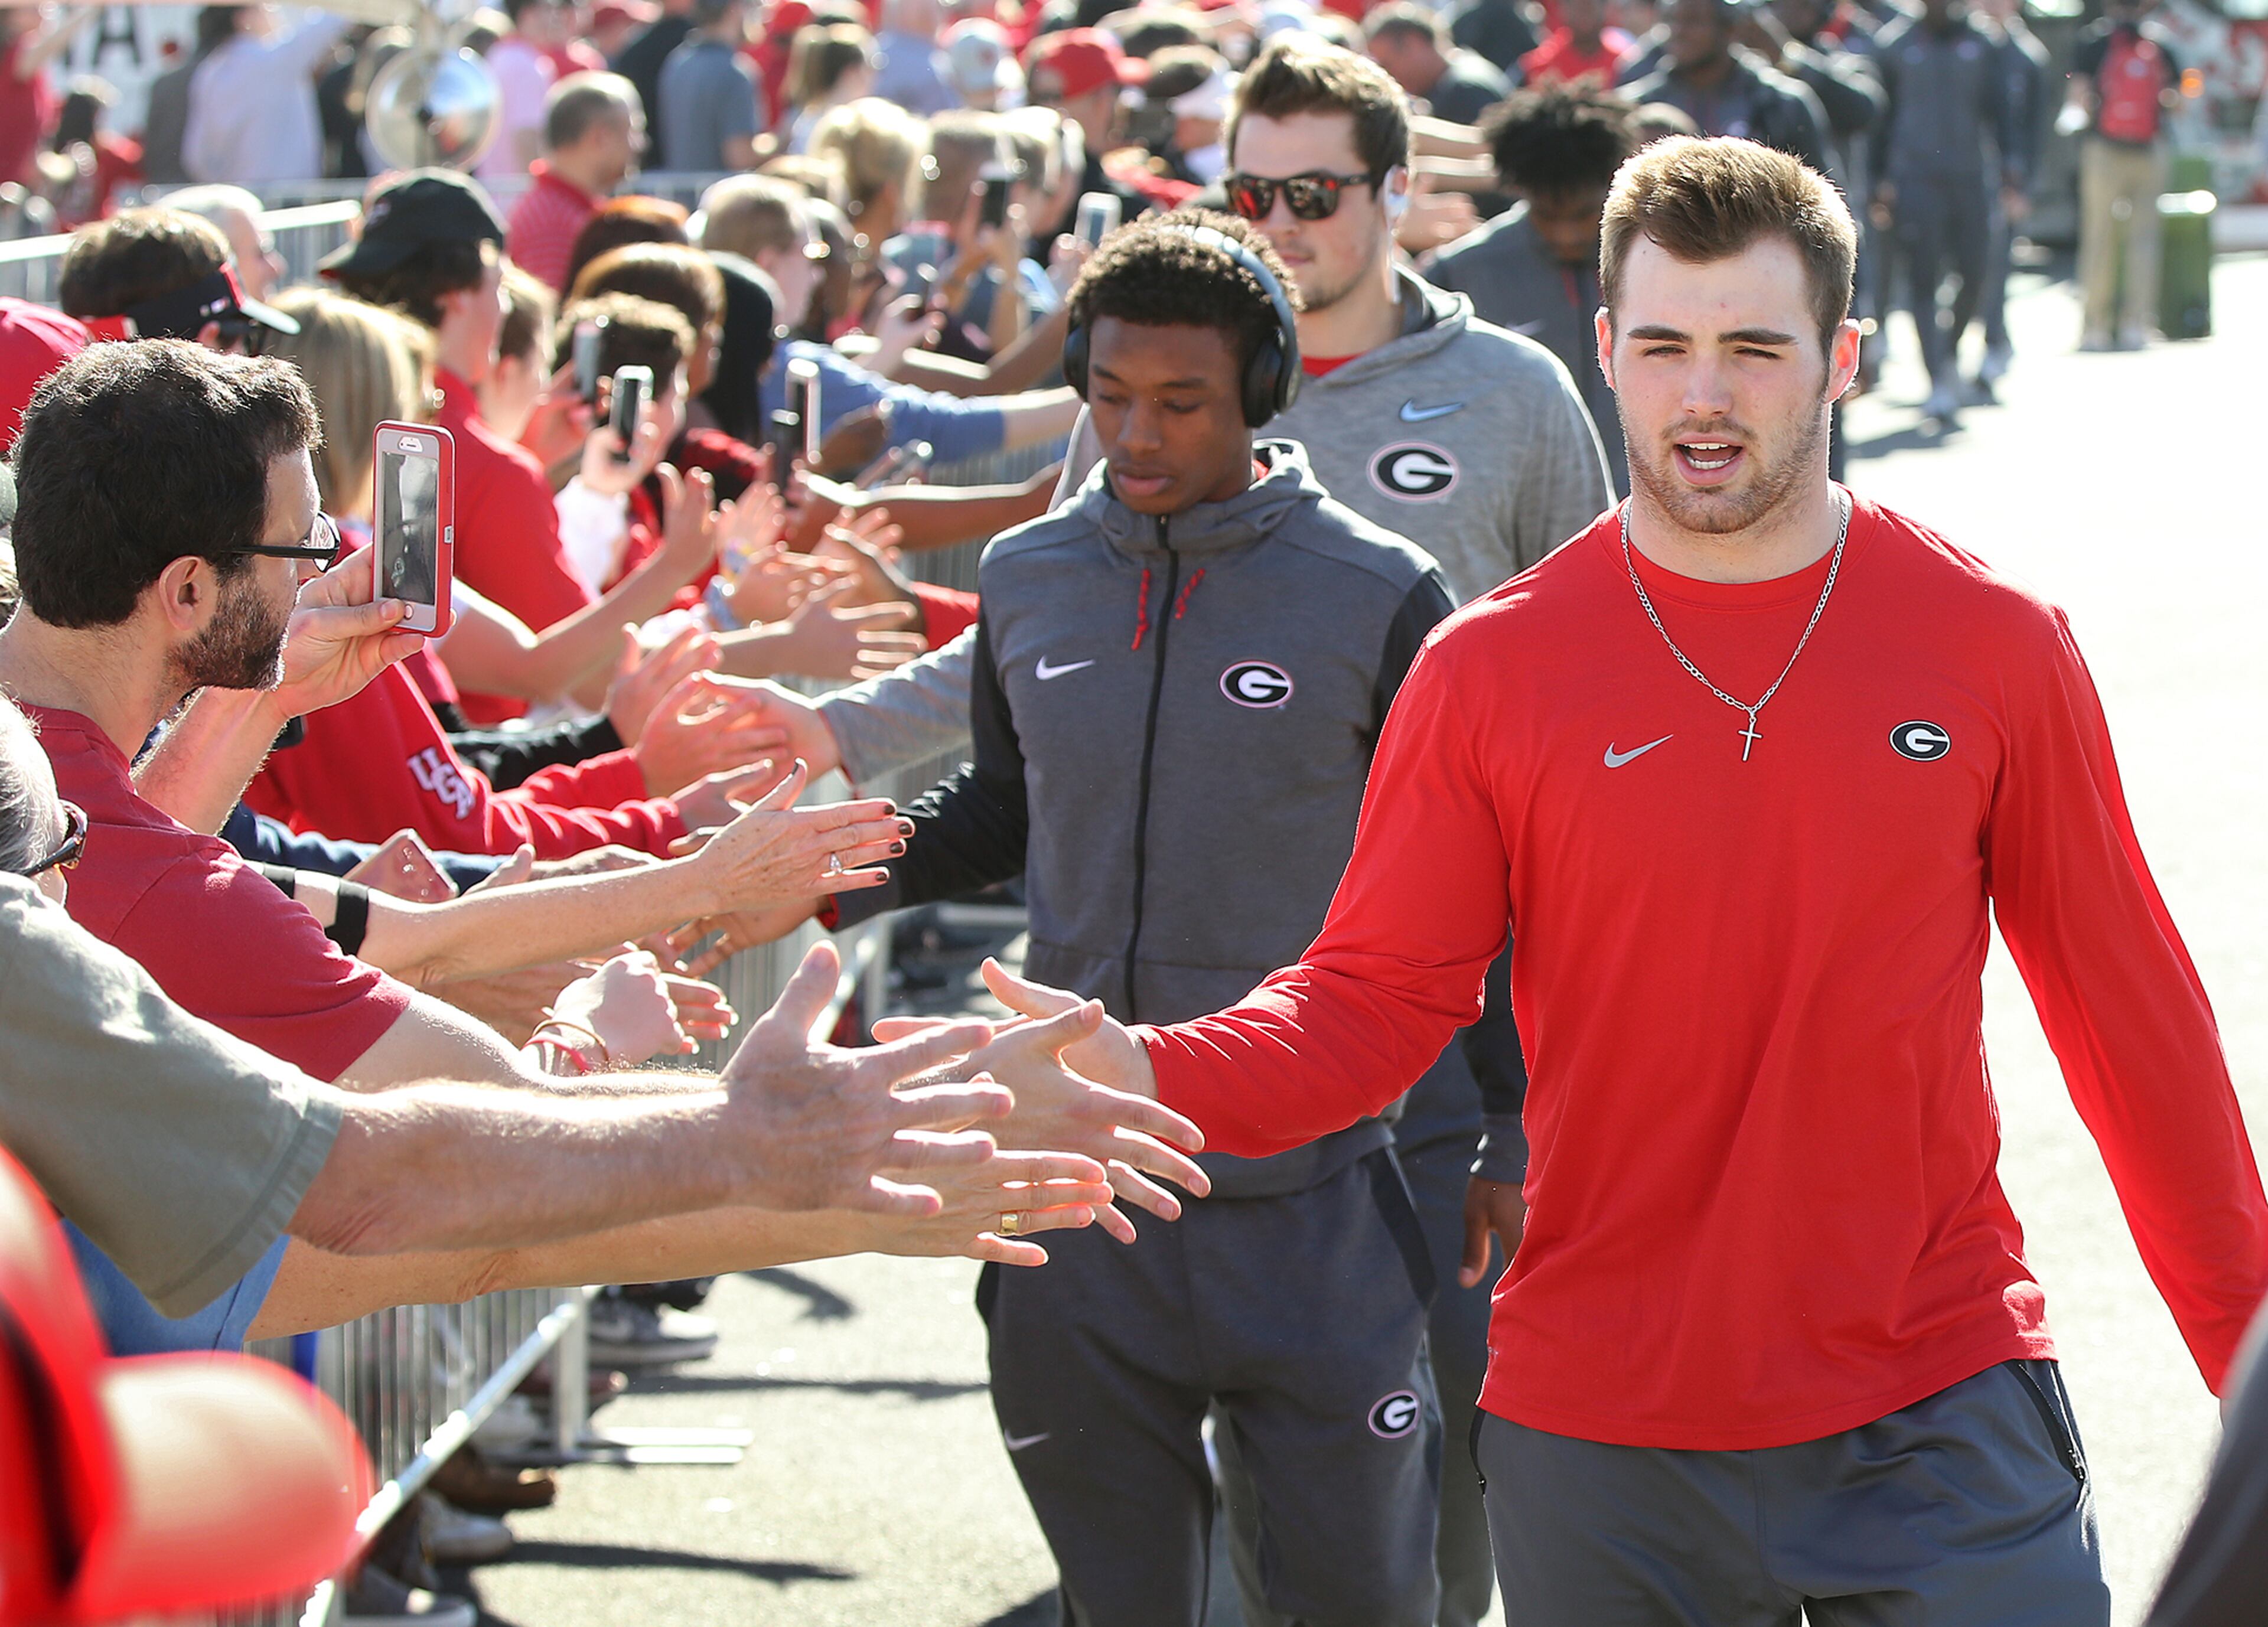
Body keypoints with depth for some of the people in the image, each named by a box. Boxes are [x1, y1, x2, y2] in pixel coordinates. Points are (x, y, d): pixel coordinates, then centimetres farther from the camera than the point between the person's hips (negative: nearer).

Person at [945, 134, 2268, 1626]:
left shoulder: (1992, 645, 0)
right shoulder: (1493, 672, -1)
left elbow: (2124, 998, 6)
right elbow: (1373, 1002, -2)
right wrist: (1152, 1079, -22)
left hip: (1939, 1421, 0)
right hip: (1600, 1434, 1)